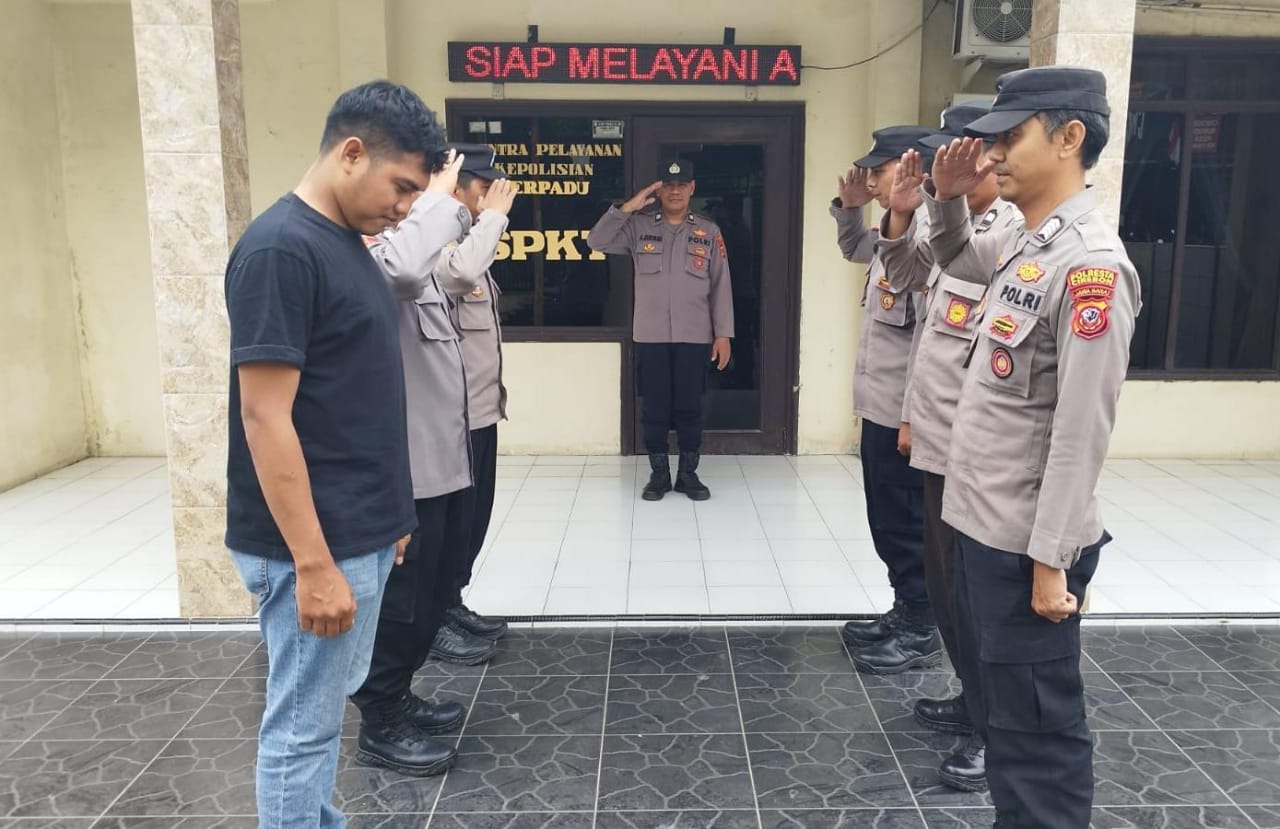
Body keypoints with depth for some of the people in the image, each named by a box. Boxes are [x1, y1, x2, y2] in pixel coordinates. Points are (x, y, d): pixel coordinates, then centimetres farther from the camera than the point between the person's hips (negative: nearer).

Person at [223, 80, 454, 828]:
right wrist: (313, 563, -21)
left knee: (327, 709, 22)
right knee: (303, 726, 6)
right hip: (315, 544, -9)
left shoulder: (346, 241, 10)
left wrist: (389, 515, 19)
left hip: (361, 533, 9)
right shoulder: (281, 248, -18)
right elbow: (265, 416, -22)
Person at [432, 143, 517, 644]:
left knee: (474, 513, 16)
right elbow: (463, 270, -40)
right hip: (456, 412, -10)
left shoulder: (463, 241, 15)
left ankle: (451, 603, 29)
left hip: (480, 407, 10)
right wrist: (495, 215, -24)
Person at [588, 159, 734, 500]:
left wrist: (723, 333, 0)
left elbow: (721, 285, 5)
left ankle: (688, 473, 18)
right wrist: (628, 207, -13)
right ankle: (659, 473, 18)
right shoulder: (639, 227, 4)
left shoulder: (708, 232, 6)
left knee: (690, 407, 5)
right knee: (654, 408, 5)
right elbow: (597, 242, -6)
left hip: (693, 336, 0)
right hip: (650, 336, 0)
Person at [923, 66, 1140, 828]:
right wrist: (947, 197, 11)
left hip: (1027, 542, -9)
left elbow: (1081, 430, -21)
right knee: (993, 699, 22)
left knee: (1037, 728, 5)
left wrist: (1051, 559, -20)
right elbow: (953, 251, 32)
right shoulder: (1024, 245, 8)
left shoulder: (1090, 263, -19)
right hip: (982, 523, 9)